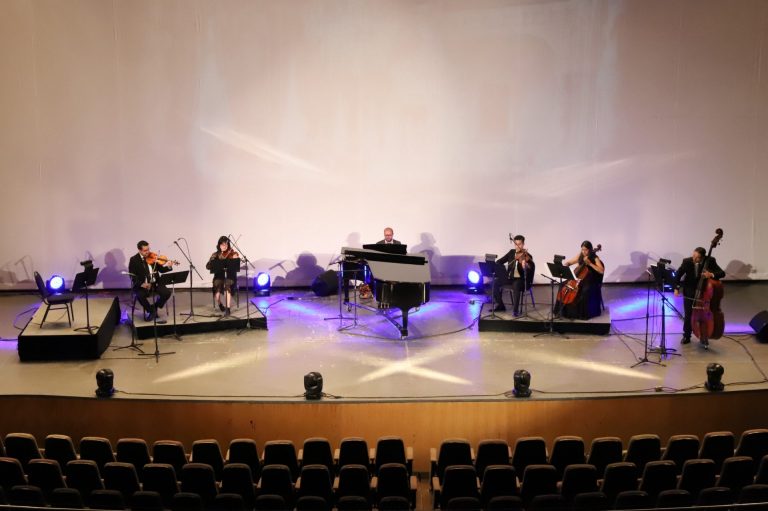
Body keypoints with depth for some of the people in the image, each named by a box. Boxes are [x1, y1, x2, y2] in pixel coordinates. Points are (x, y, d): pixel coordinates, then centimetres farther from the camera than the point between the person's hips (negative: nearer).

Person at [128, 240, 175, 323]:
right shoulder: (134, 260, -4)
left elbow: (161, 270, 8)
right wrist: (141, 284, -24)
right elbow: (133, 276, -9)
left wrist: (168, 267, -14)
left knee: (167, 292, -20)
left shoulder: (153, 258, 4)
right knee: (140, 295, -33)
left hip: (155, 283, 3)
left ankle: (154, 307, 6)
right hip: (142, 285, -3)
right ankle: (152, 312, -6)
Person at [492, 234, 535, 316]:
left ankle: (516, 309, -26)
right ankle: (500, 305, -2)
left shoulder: (527, 256, -10)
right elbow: (501, 261, 13)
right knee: (495, 282, -17)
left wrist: (525, 266, -43)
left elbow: (528, 272, -21)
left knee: (516, 286, -39)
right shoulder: (511, 252, 8)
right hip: (510, 277, 6)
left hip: (520, 279, -5)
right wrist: (496, 266, -8)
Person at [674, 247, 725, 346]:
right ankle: (686, 336, 22)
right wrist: (676, 288, -19)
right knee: (688, 315, 4)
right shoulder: (687, 261, -18)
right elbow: (678, 274, -7)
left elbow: (722, 273, -19)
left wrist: (711, 274, -39)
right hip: (689, 292, 0)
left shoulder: (710, 261, -19)